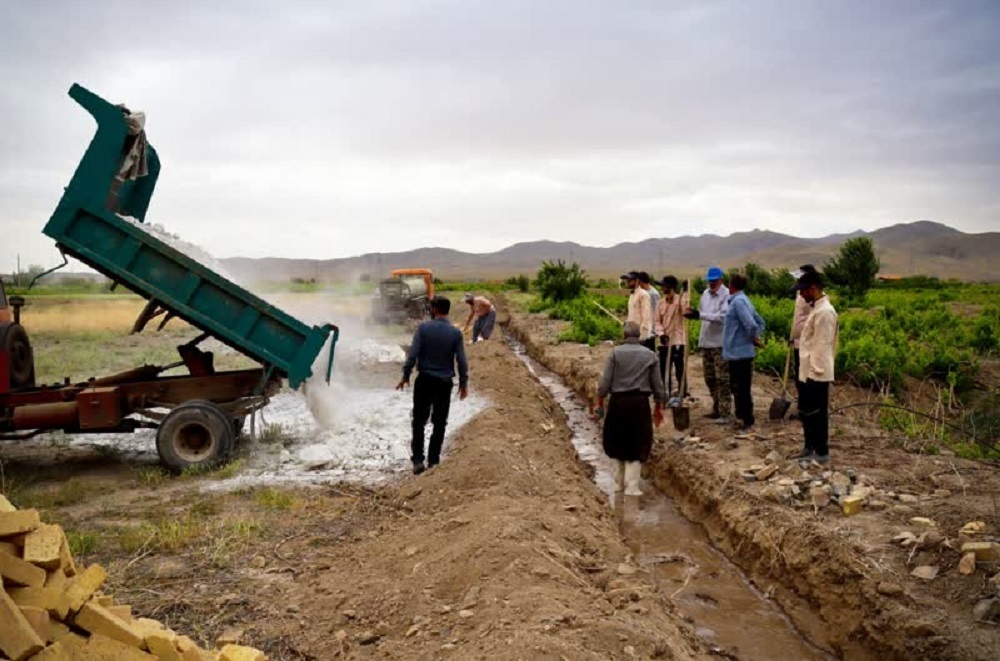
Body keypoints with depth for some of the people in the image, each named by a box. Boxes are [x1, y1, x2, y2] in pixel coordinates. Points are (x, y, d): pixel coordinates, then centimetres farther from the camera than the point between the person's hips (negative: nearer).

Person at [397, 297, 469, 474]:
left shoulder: (423, 328, -8)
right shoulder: (456, 333, -4)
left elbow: (413, 354, -10)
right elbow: (462, 361, -3)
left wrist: (406, 376, -1)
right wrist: (464, 383, 7)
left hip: (424, 380, -1)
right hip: (445, 382, 1)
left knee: (419, 421, 9)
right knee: (439, 423, 11)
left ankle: (418, 459, 4)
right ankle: (433, 460, 14)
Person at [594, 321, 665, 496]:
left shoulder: (616, 352, -4)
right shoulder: (649, 355, 2)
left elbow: (605, 381, -6)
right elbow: (657, 384, 6)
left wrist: (599, 401, 6)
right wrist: (659, 406, 16)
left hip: (618, 401, 0)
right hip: (640, 402, 0)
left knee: (617, 442, 15)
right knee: (637, 445, 7)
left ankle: (619, 482, 24)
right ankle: (632, 486, 3)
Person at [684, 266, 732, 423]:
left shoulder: (726, 295, -11)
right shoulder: (705, 293, 13)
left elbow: (722, 316, -21)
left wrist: (699, 315, -24)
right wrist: (692, 313, -2)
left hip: (720, 343, -8)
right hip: (706, 341, 8)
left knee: (722, 379, -5)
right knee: (709, 377, 14)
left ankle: (726, 413, 0)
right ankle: (717, 408, 26)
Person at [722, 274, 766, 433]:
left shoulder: (738, 301, -16)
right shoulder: (742, 300, 14)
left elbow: (751, 325, -27)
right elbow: (760, 322, 20)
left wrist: (752, 339, -9)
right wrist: (756, 338, 10)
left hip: (739, 353, -10)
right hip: (737, 352, 10)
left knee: (742, 389, -3)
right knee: (737, 387, 19)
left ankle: (748, 424, 3)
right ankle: (741, 416, 31)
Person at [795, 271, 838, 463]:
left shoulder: (824, 311, -19)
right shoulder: (816, 308, 13)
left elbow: (822, 345, -21)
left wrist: (815, 371, -20)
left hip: (816, 374, -10)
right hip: (808, 372, 10)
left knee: (817, 413, 1)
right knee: (805, 412, 17)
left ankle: (822, 453, 11)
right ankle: (810, 448, 28)